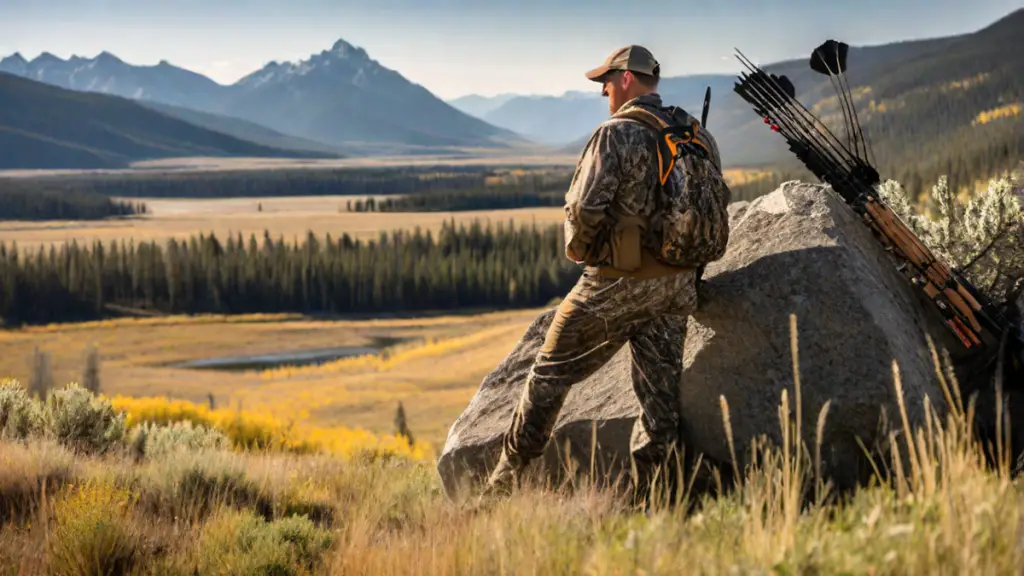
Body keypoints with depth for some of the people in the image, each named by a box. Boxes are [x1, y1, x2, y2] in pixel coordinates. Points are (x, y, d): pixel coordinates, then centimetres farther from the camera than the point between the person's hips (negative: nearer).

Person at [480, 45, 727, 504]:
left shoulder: (617, 134, -13)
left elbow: (586, 206, -20)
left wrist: (579, 247, -1)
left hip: (618, 281, -6)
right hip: (678, 286, 6)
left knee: (551, 373, 8)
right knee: (661, 393, 7)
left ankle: (507, 480, 14)